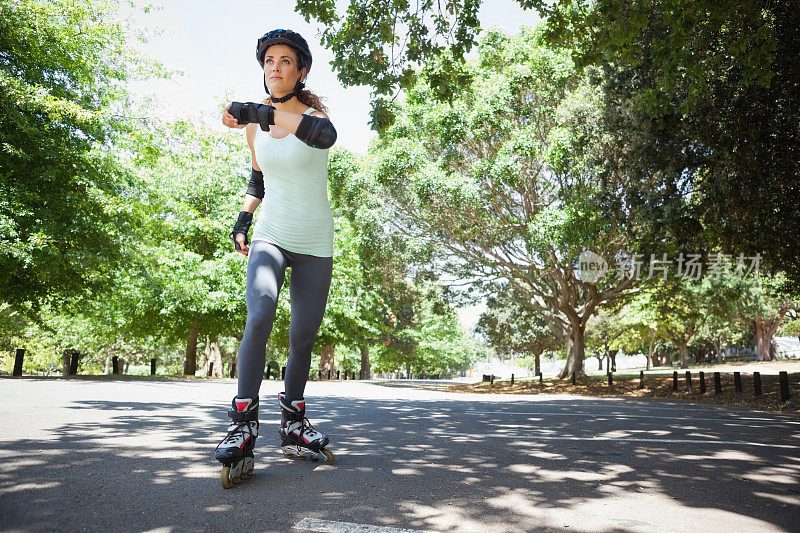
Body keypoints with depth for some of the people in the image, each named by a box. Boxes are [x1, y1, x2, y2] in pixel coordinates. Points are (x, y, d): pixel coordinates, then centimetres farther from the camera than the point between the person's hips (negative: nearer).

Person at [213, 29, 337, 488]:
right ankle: (243, 426, -20)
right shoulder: (254, 125, 7)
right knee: (260, 314, -26)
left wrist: (262, 112, -39)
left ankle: (294, 424, 21)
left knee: (303, 337, 1)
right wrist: (243, 220, 10)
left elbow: (325, 135, -33)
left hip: (314, 245, -1)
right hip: (270, 238, 1)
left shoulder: (314, 112, -5)